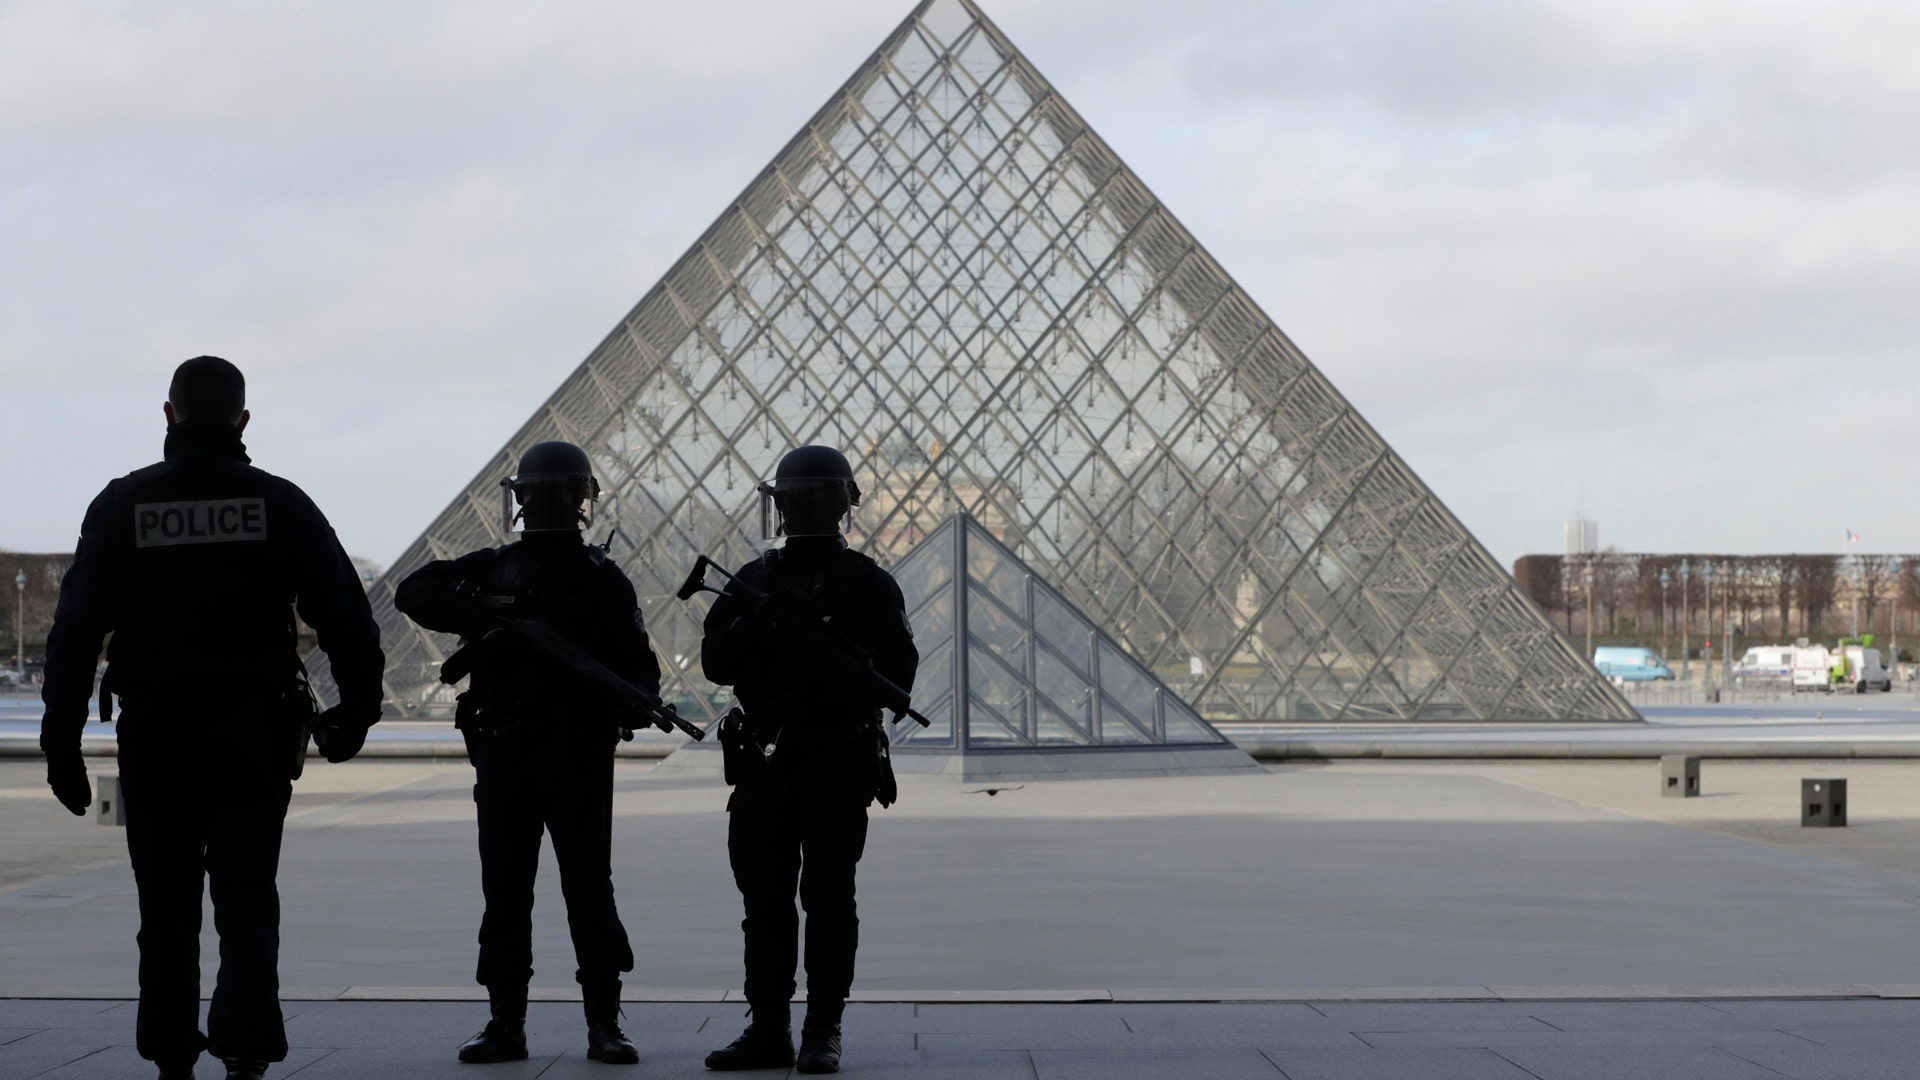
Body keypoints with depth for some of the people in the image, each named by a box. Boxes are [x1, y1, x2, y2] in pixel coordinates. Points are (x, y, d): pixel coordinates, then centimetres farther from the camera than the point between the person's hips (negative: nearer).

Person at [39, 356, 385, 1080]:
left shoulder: (122, 506, 0)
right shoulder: (279, 504, 0)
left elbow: (76, 631, -4)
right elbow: (346, 619, -1)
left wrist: (61, 741, -2)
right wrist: (357, 709, 11)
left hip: (153, 733, 1)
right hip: (254, 732, -1)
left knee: (167, 906, 13)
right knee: (246, 897, 2)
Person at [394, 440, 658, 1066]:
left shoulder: (602, 580, 5)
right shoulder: (490, 570, 10)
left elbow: (639, 668, 2)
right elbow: (414, 593, -3)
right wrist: (483, 620, -18)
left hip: (580, 759, -2)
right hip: (503, 757, 2)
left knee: (589, 889, -2)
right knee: (504, 891, 5)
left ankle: (604, 1025, 2)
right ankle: (506, 1024, 11)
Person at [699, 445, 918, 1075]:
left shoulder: (865, 585, 2)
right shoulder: (756, 581, 14)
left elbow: (896, 674, -4)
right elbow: (716, 662, 5)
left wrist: (833, 659, -18)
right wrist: (759, 625, -11)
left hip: (838, 762, -4)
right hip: (765, 760, 4)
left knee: (828, 898, -2)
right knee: (764, 898, 4)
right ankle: (769, 1028, 10)